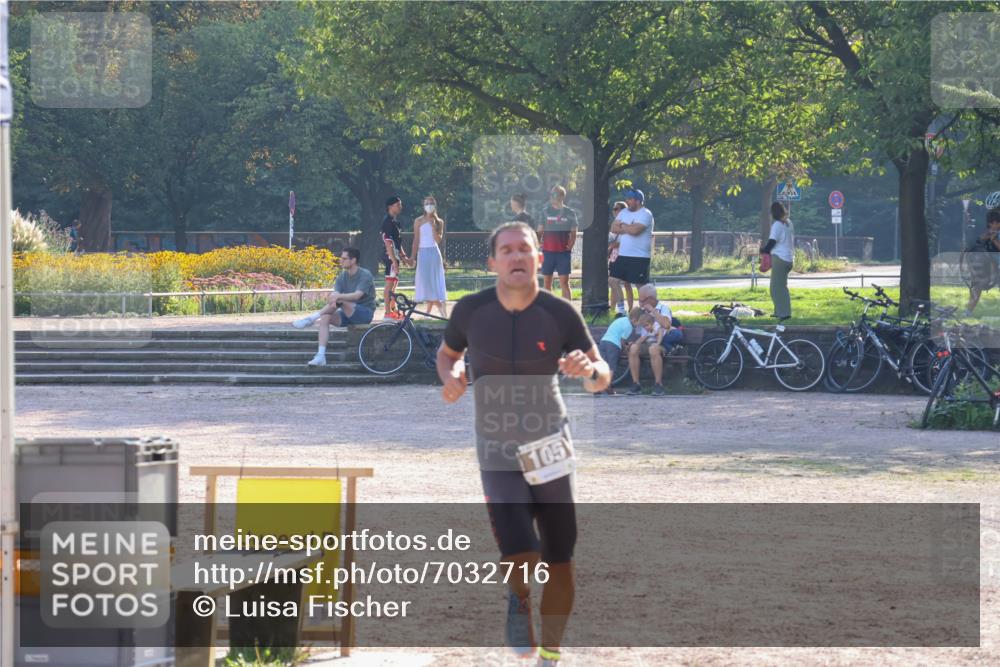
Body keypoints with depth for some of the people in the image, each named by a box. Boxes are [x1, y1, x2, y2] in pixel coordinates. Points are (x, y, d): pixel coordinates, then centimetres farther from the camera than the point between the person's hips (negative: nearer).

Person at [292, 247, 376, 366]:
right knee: (325, 317, -21)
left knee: (339, 299, -31)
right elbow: (335, 293, -7)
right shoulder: (342, 276, 7)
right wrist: (332, 301, -33)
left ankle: (311, 319, -23)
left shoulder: (365, 275, -12)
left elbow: (357, 295, -26)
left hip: (365, 313, -6)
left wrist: (338, 296, -41)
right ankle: (321, 356, -26)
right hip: (347, 314, 6)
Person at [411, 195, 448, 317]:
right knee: (425, 281, -3)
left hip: (434, 252, 0)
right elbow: (416, 240, 2)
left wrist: (433, 225, -13)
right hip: (422, 252, 0)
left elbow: (438, 239, -4)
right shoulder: (419, 221, 4)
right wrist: (412, 257, -3)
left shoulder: (439, 222, 6)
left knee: (434, 281, -4)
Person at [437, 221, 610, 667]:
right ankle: (519, 598, 18)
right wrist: (451, 377, -11)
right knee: (519, 555, -19)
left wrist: (588, 370, -30)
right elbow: (447, 354, 12)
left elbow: (602, 378, -6)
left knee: (559, 564, 4)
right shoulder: (471, 311, -8)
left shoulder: (560, 314, -10)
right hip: (498, 455, -1)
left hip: (550, 449, 1)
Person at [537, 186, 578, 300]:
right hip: (548, 251, 2)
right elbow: (540, 231, 8)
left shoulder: (570, 213, 4)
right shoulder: (546, 211, 7)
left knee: (564, 282, -7)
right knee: (547, 282, 7)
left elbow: (573, 233, 6)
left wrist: (570, 246, -7)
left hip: (564, 252, -2)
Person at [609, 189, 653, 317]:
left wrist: (622, 226, -6)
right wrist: (628, 228, -11)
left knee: (641, 285, -2)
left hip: (640, 257, -8)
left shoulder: (645, 214, -11)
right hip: (623, 256, 8)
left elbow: (635, 230, -25)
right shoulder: (624, 212, 13)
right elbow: (613, 228, 4)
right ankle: (621, 309, 11)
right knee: (613, 280, 3)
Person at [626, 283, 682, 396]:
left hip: (661, 342, -5)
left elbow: (666, 325, -22)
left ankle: (658, 384, -30)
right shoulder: (642, 310, 17)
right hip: (646, 342, 5)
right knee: (633, 348, -29)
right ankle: (636, 384, -27)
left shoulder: (663, 308, -2)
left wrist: (652, 310, -16)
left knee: (653, 348, -40)